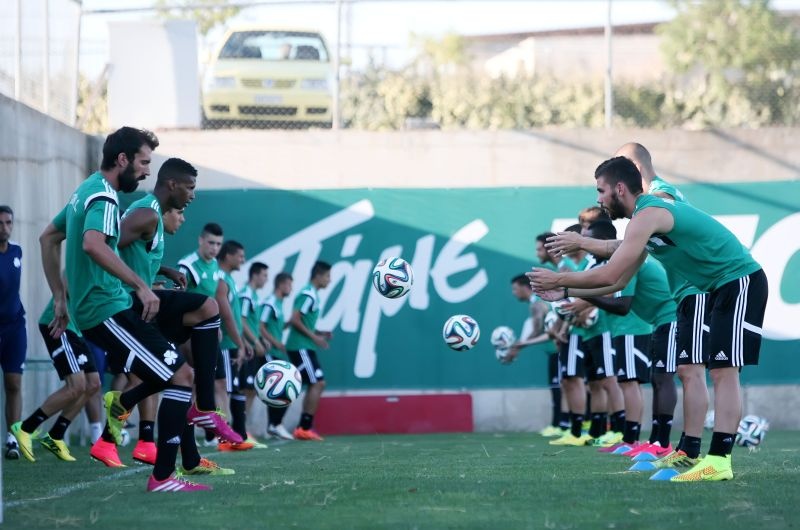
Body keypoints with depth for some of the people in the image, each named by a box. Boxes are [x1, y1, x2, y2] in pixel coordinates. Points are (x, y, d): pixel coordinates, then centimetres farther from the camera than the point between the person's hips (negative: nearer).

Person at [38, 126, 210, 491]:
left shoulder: (86, 191, 17)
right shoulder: (103, 197, -14)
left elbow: (48, 238, 28)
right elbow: (93, 244, -33)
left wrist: (60, 298, 26)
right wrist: (140, 285, -31)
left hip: (90, 310, 10)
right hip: (108, 310, -10)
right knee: (181, 375, -13)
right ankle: (163, 477, -15)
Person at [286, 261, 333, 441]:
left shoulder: (313, 295, 17)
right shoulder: (308, 295, -13)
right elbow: (295, 320, -20)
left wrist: (319, 334, 12)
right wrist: (314, 336, -17)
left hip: (305, 347, 10)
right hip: (300, 347, -10)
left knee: (316, 385, 9)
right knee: (317, 383, -13)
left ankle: (304, 428, 10)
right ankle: (305, 428, -13)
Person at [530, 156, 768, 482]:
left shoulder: (648, 215, -19)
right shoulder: (649, 218, 14)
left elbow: (608, 276, -23)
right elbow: (618, 282, 18)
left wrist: (558, 279, -9)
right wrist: (565, 292, 14)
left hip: (741, 283, -10)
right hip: (721, 287, 10)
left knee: (724, 371, -15)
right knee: (720, 372, 9)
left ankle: (718, 461, -20)